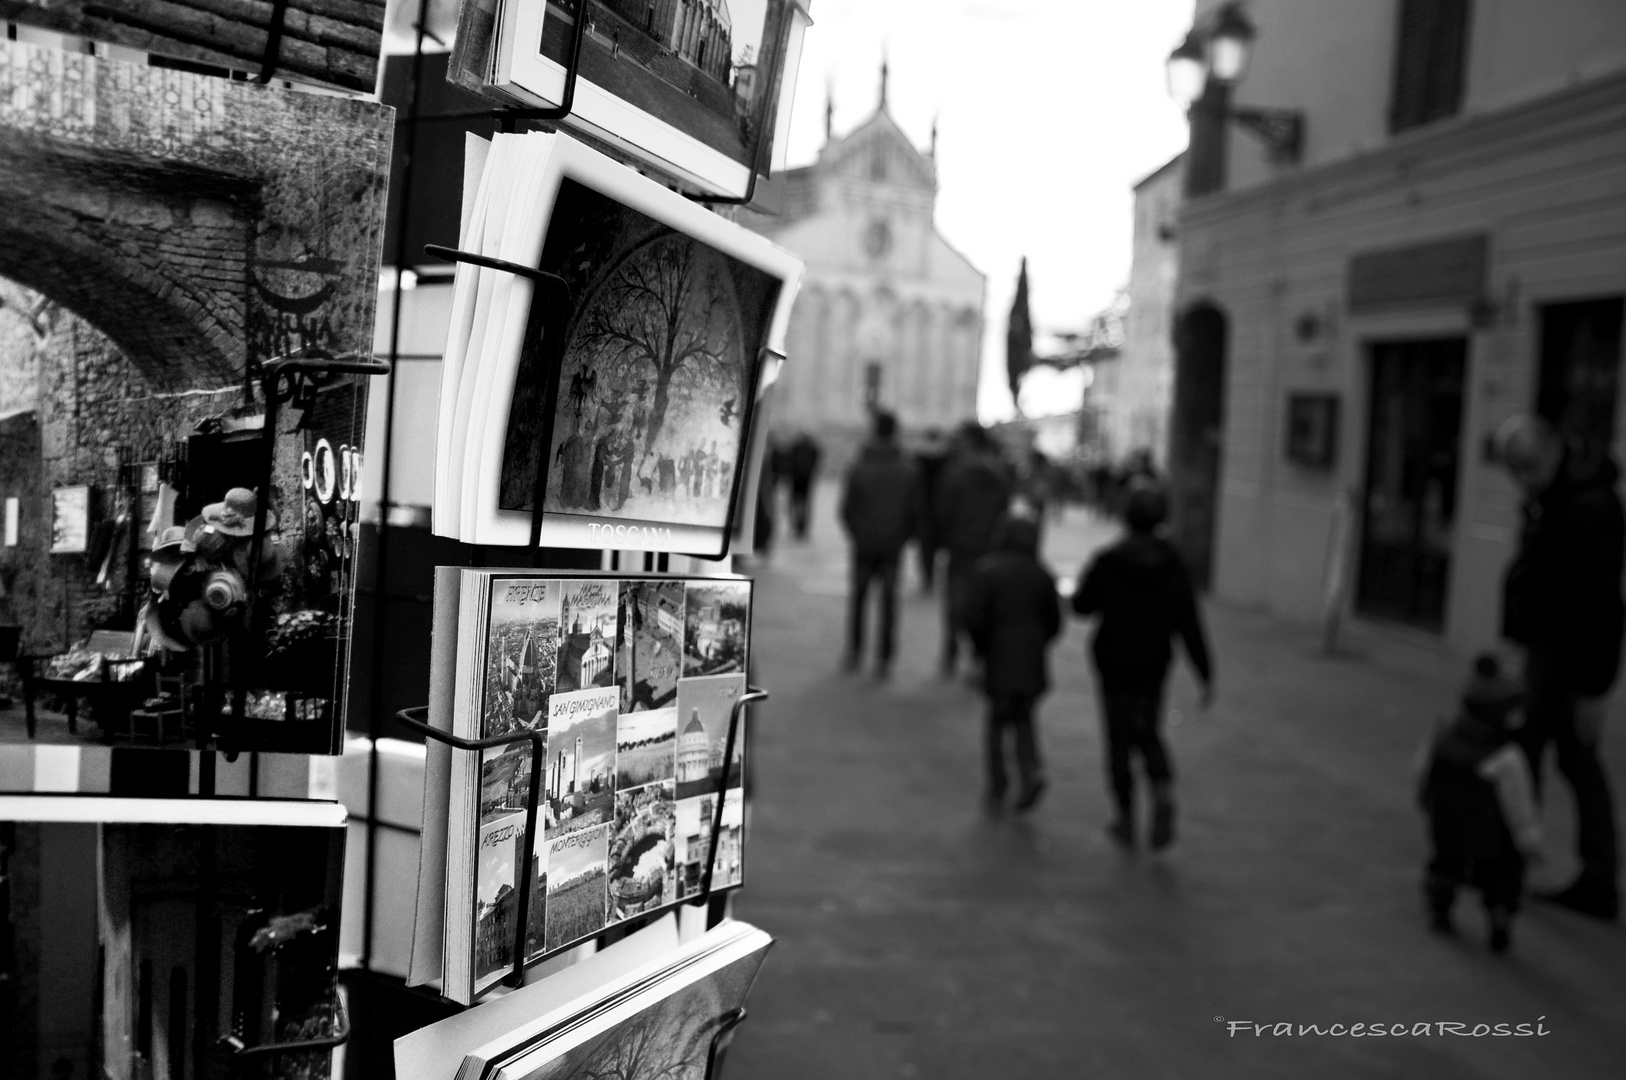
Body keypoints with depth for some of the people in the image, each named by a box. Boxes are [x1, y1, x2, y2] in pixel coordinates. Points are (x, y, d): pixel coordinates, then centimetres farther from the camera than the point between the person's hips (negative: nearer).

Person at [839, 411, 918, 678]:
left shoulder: (858, 468, -8)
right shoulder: (907, 470, -4)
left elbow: (846, 508, -6)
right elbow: (913, 509, -3)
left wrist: (856, 534, 9)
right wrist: (903, 538, 9)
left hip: (864, 544, 0)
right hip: (893, 546, 1)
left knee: (858, 596, 14)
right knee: (889, 599, 5)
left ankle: (854, 652, 15)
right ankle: (884, 659, 4)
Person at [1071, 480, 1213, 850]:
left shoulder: (1108, 561, -16)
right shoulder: (1173, 564, -8)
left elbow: (1082, 605, -2)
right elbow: (1190, 625, -8)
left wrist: (1084, 580, 19)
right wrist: (1206, 676, -5)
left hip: (1113, 664, -3)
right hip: (1155, 666, 3)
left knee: (1120, 739, 10)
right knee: (1148, 733, 19)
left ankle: (1126, 819, 16)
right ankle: (1164, 793, -7)